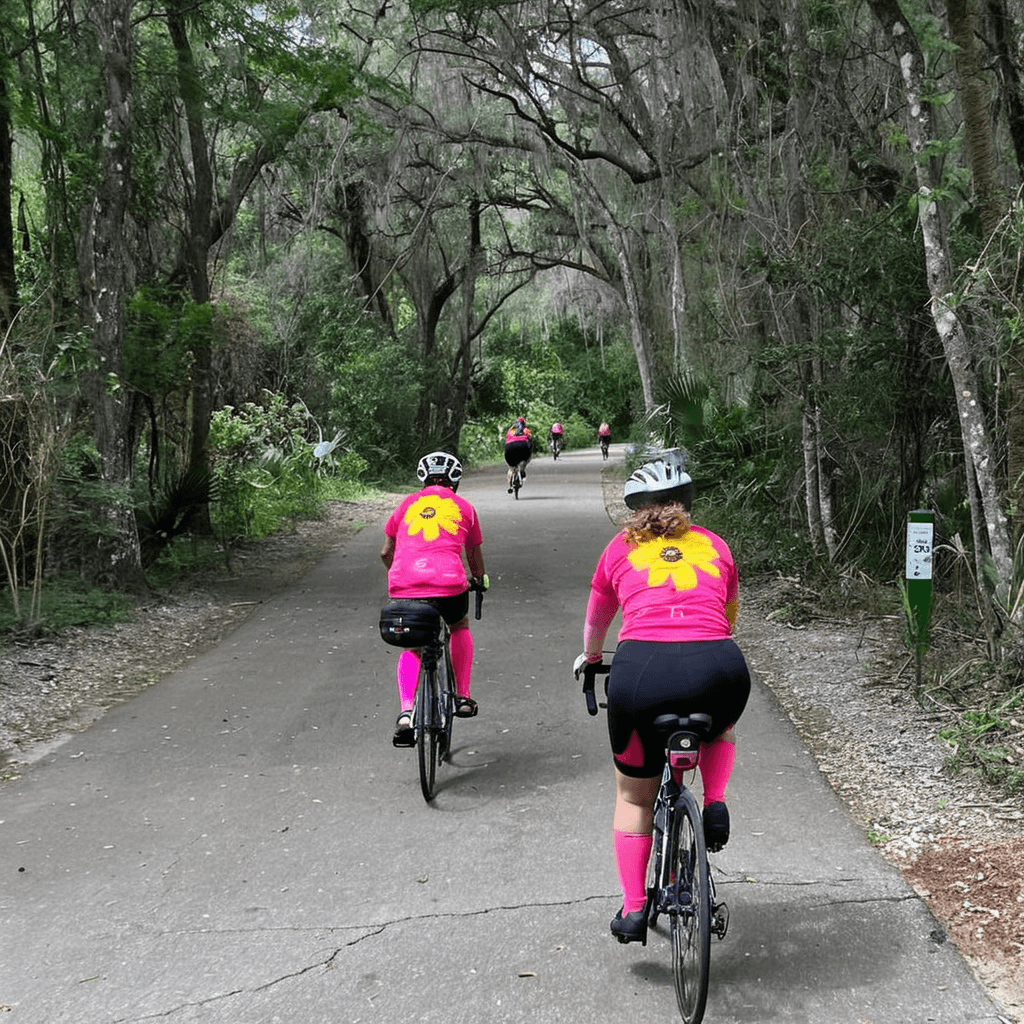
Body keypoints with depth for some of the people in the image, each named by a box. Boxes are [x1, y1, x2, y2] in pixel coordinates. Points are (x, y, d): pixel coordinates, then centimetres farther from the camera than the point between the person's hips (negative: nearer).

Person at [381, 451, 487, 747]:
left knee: (411, 647, 23)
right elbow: (474, 556, 30)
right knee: (460, 626, 32)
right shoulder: (464, 507, 19)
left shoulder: (407, 504, 21)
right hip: (449, 583, -1)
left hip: (404, 586, 1)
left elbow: (386, 553, 24)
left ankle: (405, 713, 3)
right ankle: (462, 697, 29)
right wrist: (480, 579, 51)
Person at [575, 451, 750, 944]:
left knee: (634, 797, 21)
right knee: (720, 728, 39)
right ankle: (714, 804, 16)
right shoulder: (715, 546, 23)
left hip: (643, 667, -1)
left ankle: (633, 909, 19)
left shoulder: (621, 549, 21)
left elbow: (595, 621, 37)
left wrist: (589, 657, 58)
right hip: (717, 665, 1)